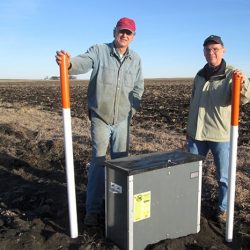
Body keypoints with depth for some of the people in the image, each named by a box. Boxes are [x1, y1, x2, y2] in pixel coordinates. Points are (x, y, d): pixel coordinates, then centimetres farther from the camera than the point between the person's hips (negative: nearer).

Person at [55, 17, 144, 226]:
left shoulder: (136, 59, 5)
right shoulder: (99, 50, -6)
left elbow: (138, 89, 10)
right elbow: (83, 62, -26)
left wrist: (131, 111, 0)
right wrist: (68, 63, -48)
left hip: (123, 119, 3)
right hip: (100, 118, -3)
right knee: (98, 162, 2)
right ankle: (93, 209, 13)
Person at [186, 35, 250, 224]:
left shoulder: (232, 73, -7)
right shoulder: (200, 75, 10)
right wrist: (190, 127, 21)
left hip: (221, 134, -5)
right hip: (197, 133, 5)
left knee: (224, 176, 5)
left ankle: (223, 209, 25)